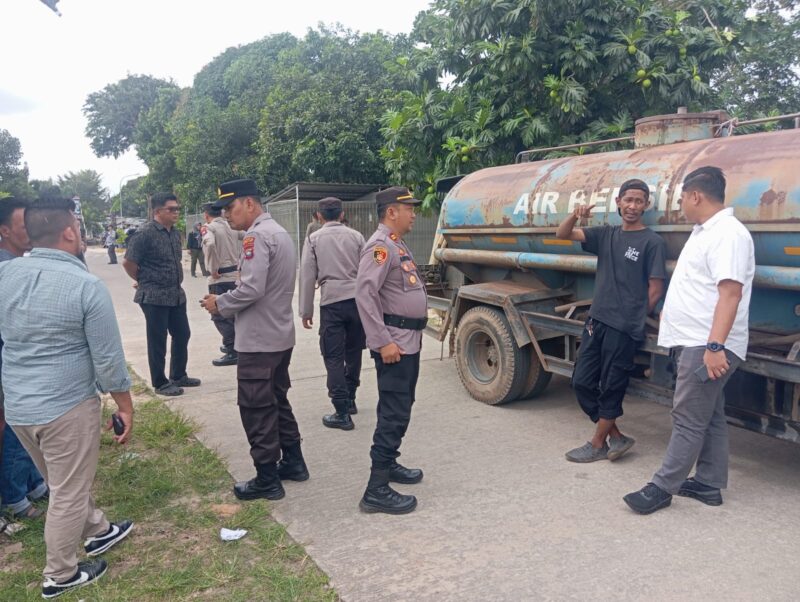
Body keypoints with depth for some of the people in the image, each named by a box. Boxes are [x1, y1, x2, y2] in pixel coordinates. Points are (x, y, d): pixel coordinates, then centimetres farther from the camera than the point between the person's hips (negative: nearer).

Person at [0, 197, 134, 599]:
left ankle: (98, 532, 44)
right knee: (68, 494, 11)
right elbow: (109, 360, -13)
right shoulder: (86, 285, -17)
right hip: (67, 406, -6)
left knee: (66, 482, 25)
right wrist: (125, 407, -2)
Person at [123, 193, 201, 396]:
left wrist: (176, 282, 16)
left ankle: (178, 376, 28)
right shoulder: (146, 233, -14)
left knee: (182, 335, 13)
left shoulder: (175, 233, 9)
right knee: (157, 341, 3)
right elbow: (128, 262, -12)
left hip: (176, 295, 8)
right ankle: (160, 383, 14)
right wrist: (144, 281, 0)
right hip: (154, 297, -8)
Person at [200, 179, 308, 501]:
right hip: (280, 335, 10)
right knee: (277, 401, 20)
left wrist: (220, 304, -10)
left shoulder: (257, 235, -18)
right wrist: (228, 300, 8)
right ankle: (293, 462, 30)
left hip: (259, 340, -10)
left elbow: (251, 289, -26)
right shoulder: (279, 231, 13)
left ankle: (267, 479, 10)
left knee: (256, 409, 1)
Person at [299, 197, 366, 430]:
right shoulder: (356, 236, 7)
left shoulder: (314, 239, 3)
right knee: (353, 352, 18)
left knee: (334, 357, 1)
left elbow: (307, 276, 1)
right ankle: (349, 400, 31)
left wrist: (306, 310, 7)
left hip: (332, 302, -3)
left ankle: (342, 413, -2)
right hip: (357, 299, 3)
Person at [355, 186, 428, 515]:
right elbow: (364, 293, -25)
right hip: (394, 342, -10)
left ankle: (388, 463, 33)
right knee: (394, 413, -10)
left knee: (400, 409, 19)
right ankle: (377, 490, -5)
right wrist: (383, 342, -26)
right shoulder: (380, 246, -16)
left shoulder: (397, 245, 16)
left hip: (409, 340, 10)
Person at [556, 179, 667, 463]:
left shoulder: (653, 242, -6)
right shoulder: (606, 234, 10)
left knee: (610, 389, 3)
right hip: (596, 320, 6)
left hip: (624, 328, -6)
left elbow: (655, 290, -5)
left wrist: (633, 318, 2)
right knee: (582, 382, 7)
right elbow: (563, 234, 8)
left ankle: (597, 445, 19)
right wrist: (576, 215, -12)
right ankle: (616, 437, 22)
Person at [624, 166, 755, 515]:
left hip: (708, 347, -10)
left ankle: (662, 487, 1)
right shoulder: (704, 232, 17)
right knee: (710, 417, 15)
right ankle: (709, 484, 24)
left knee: (689, 420, -4)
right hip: (696, 343, 10)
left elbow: (730, 293, -25)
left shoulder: (728, 234, -16)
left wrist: (715, 346, -31)